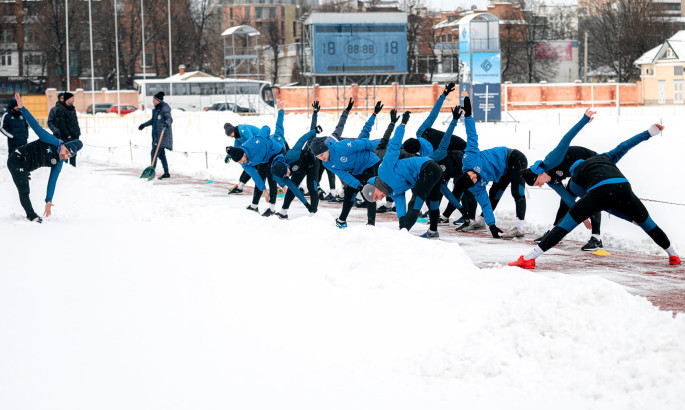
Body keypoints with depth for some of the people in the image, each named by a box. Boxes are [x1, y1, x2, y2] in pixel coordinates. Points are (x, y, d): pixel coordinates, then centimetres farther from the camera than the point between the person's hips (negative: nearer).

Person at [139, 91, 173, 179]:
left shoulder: (165, 108, -14)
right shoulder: (156, 108, 14)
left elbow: (169, 119, -27)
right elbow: (153, 120, 28)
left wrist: (167, 123, -49)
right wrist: (144, 124, 34)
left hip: (163, 135, -9)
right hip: (157, 135, 9)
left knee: (154, 152, -14)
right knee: (161, 154, 11)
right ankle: (166, 173, 16)